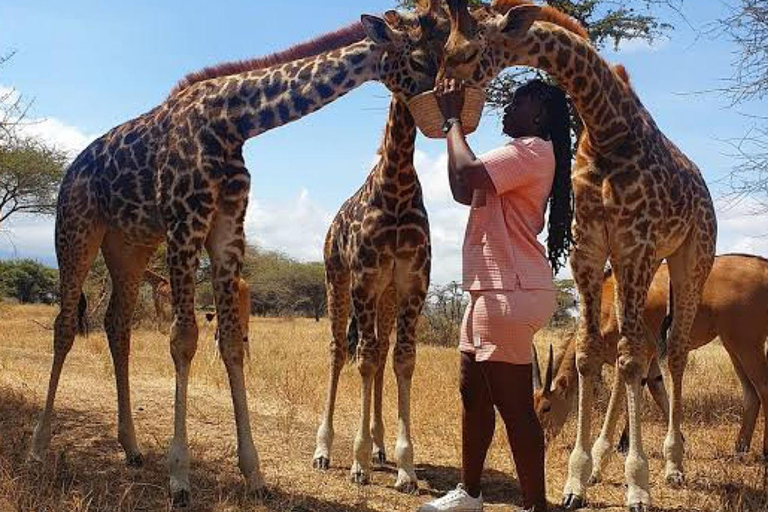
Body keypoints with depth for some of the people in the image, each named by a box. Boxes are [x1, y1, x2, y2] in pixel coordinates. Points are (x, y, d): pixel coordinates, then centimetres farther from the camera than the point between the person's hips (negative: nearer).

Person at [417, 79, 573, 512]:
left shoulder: (534, 149, -9)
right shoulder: (520, 156, 23)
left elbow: (467, 173, -23)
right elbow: (464, 192, 23)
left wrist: (454, 119, -7)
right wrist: (454, 125, 18)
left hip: (511, 293, -11)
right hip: (492, 290, 11)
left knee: (514, 404, -7)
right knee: (474, 392, 17)